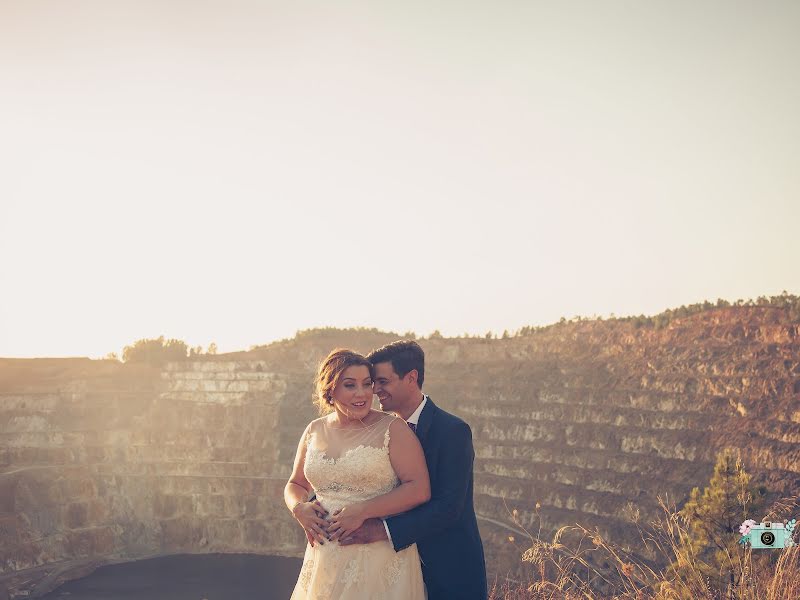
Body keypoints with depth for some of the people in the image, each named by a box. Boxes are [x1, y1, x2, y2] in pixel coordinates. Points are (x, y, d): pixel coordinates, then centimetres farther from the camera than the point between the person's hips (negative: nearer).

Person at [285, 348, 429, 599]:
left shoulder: (392, 428, -7)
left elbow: (419, 489, -13)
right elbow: (295, 485, 19)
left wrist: (363, 511, -19)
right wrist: (300, 508, -3)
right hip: (325, 558, 4)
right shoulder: (314, 431, 7)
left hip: (381, 560, -4)